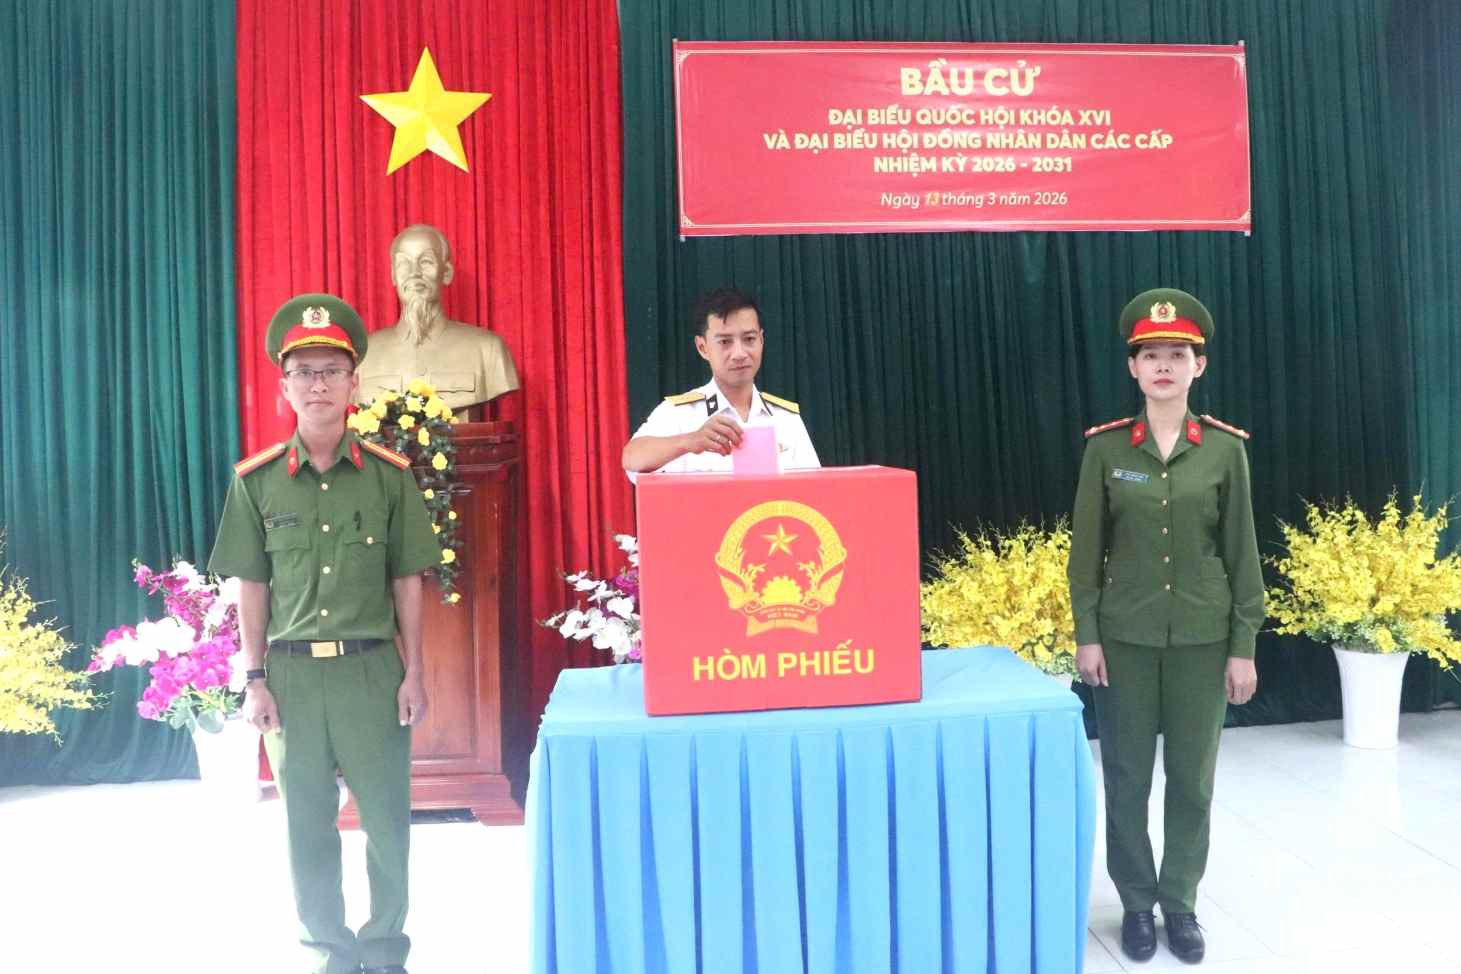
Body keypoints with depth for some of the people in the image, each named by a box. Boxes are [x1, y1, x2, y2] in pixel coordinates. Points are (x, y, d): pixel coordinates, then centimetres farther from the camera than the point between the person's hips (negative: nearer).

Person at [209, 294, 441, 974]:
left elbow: (407, 582, 2)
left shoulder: (389, 474, 0)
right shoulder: (256, 480, 2)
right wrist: (256, 680, 0)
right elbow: (252, 587, 4)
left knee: (387, 818, 5)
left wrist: (414, 673, -1)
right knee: (307, 824, 11)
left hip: (372, 668, -1)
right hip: (292, 670, 1)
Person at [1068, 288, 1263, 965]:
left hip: (1202, 638, 1)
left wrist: (1244, 647, 0)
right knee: (1127, 777, 7)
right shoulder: (1105, 447, -2)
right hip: (1126, 638, 0)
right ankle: (1137, 901, 25)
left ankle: (1181, 902, 28)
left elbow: (1241, 553, 2)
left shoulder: (1225, 448, -1)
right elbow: (1085, 549, 0)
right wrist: (1086, 635, -4)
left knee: (1192, 779, 10)